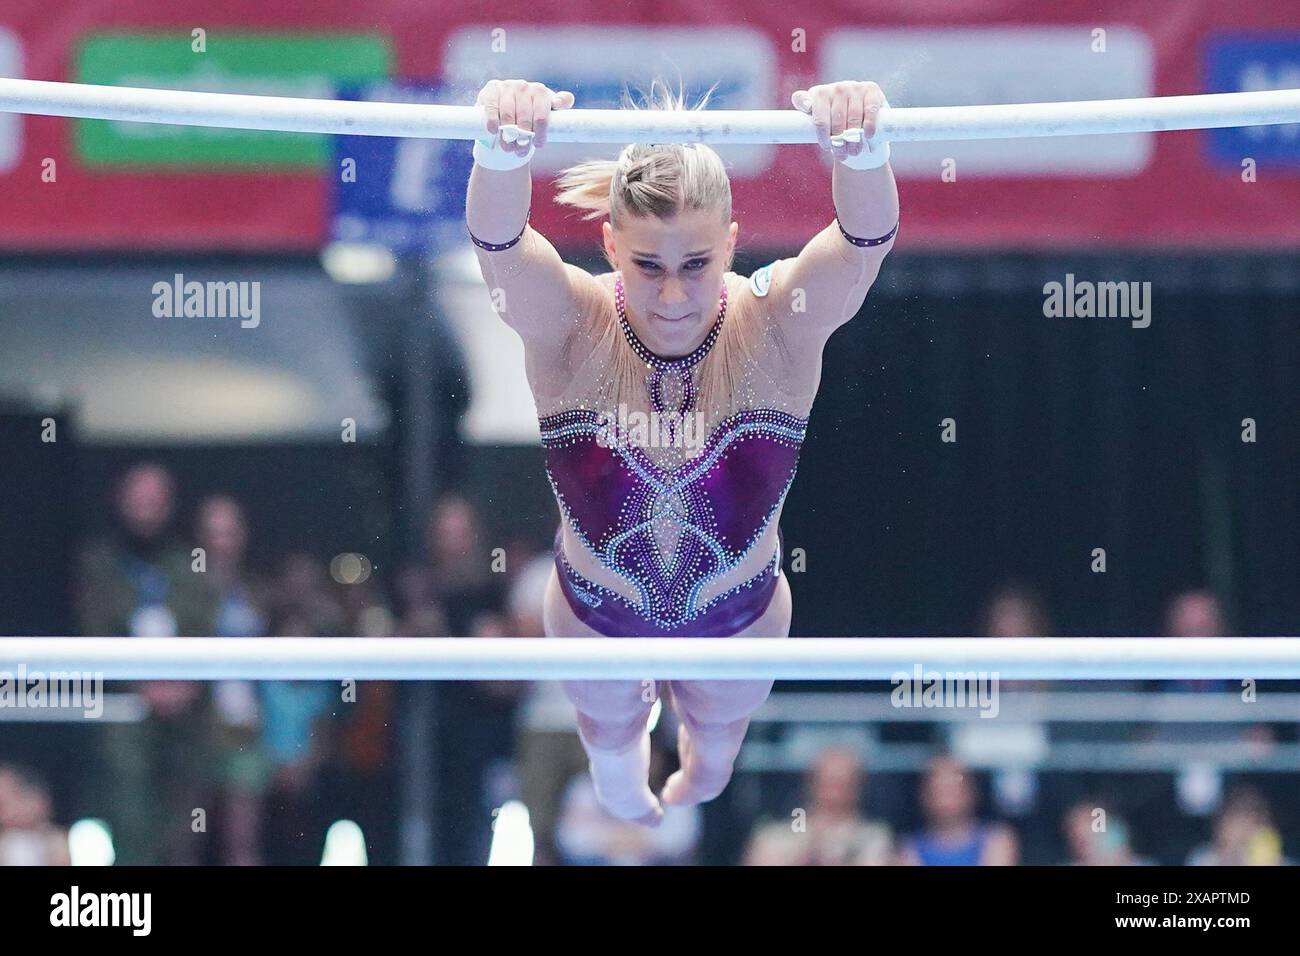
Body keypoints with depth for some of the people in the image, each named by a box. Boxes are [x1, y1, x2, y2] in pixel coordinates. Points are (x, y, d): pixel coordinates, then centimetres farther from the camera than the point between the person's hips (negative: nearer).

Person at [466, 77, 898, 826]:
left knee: (717, 736, 34)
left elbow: (868, 238, -51)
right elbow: (496, 242, -53)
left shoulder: (777, 327, -32)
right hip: (597, 614, -1)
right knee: (610, 730, 33)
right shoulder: (570, 328, -33)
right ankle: (626, 807, 68)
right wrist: (504, 154, -77)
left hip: (739, 617, 1)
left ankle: (699, 793, 69)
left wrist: (864, 154, -75)